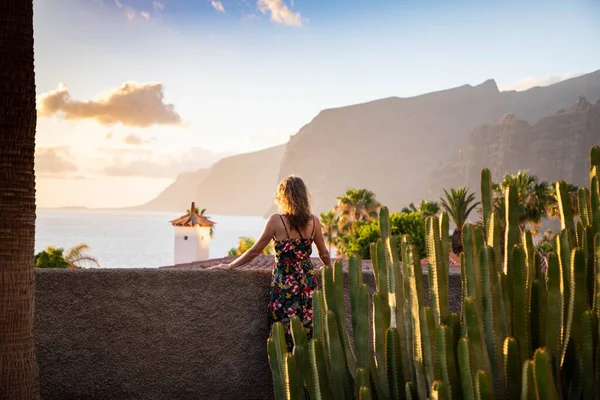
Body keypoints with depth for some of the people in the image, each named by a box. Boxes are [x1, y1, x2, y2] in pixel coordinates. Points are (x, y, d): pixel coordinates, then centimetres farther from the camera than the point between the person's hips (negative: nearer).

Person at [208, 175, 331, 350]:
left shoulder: (276, 221, -11)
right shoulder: (313, 221, 0)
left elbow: (255, 251, -4)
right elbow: (324, 254, 12)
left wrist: (229, 266, 8)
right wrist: (330, 268, 33)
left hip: (284, 283, -4)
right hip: (308, 282, 4)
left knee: (284, 335, 5)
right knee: (307, 332, 11)